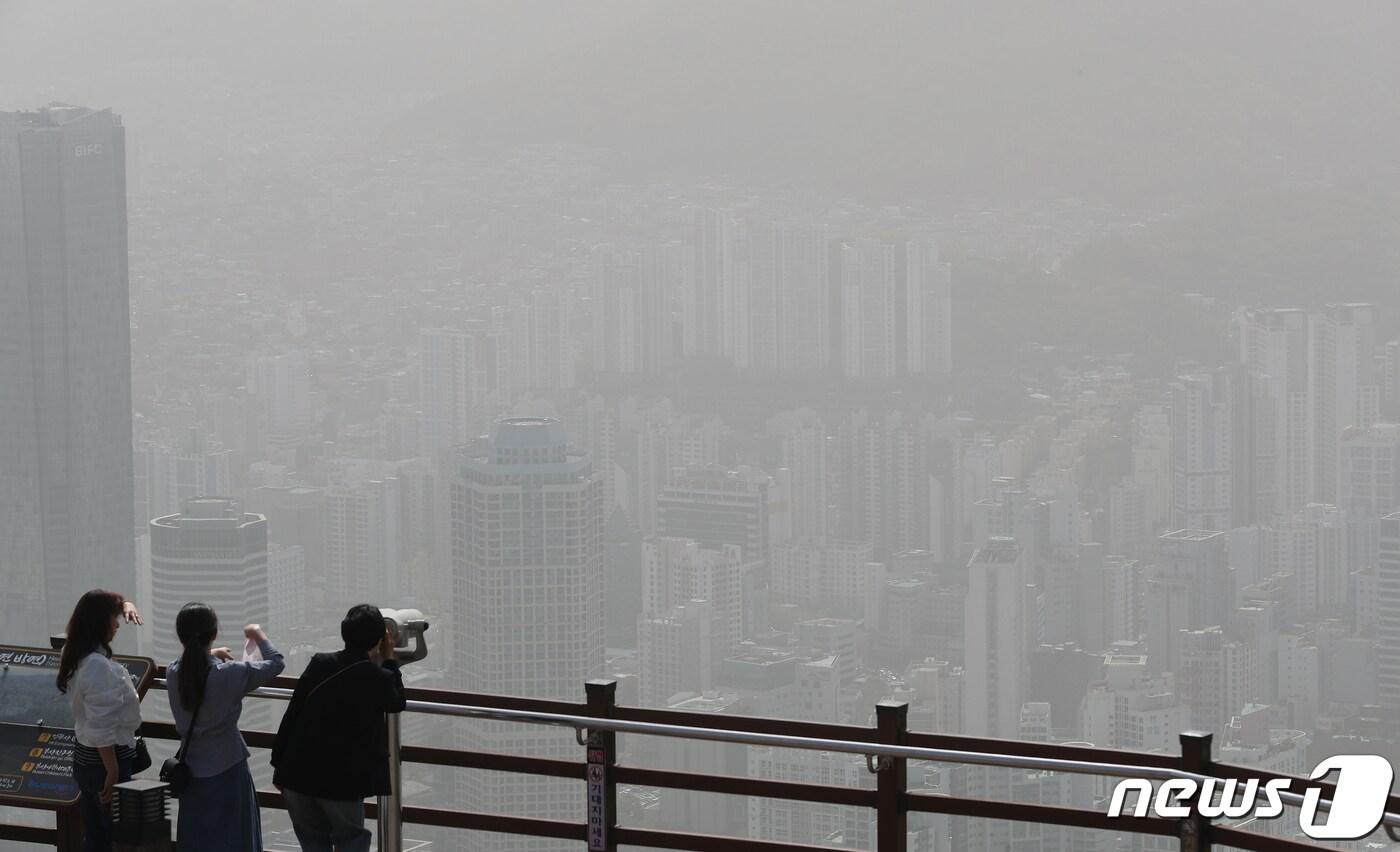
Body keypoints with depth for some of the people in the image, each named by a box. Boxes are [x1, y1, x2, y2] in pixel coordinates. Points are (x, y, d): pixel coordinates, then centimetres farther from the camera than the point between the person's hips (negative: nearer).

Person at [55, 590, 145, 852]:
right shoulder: (98, 666, -24)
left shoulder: (74, 655, 5)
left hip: (85, 758, 9)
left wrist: (124, 605, 6)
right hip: (104, 760, -9)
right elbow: (102, 729, -25)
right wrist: (113, 774, -21)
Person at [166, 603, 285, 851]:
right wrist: (259, 635, 11)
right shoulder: (229, 674, -20)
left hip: (192, 772, 4)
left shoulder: (173, 673, -8)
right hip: (227, 770, -4)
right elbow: (276, 663, -5)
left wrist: (209, 656, 28)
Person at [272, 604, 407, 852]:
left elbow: (291, 715, 0)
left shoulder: (319, 665, -2)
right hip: (342, 781, -3)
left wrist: (278, 763, 9)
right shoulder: (379, 678, -9)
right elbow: (397, 703, 13)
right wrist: (389, 660, 18)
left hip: (298, 776, 3)